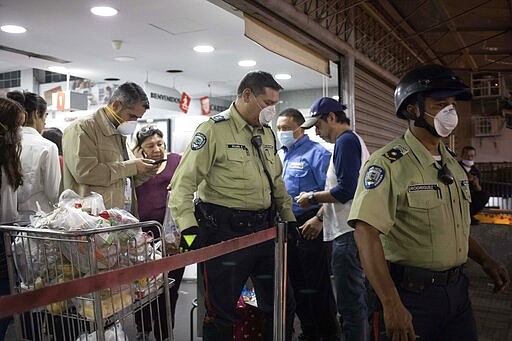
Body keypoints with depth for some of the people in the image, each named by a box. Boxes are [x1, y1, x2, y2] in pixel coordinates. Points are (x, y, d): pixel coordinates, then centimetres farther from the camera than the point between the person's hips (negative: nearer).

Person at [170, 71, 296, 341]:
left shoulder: (267, 133, 12)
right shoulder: (213, 129, -11)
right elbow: (183, 182, -15)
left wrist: (289, 218, 17)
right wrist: (189, 228, -23)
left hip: (264, 229, 7)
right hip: (225, 231, -7)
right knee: (221, 311, 6)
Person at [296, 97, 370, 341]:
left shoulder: (346, 142, -11)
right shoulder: (353, 140, 20)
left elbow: (345, 190, -21)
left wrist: (312, 197, -8)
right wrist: (320, 217, 20)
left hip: (348, 233, -11)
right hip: (348, 230, 11)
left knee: (349, 303, -4)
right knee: (357, 299, 18)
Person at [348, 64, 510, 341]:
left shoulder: (451, 163, 9)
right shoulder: (389, 163, -18)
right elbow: (366, 232, -27)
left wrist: (485, 260, 13)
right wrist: (391, 305, -31)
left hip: (456, 287, 8)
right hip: (412, 292, -8)